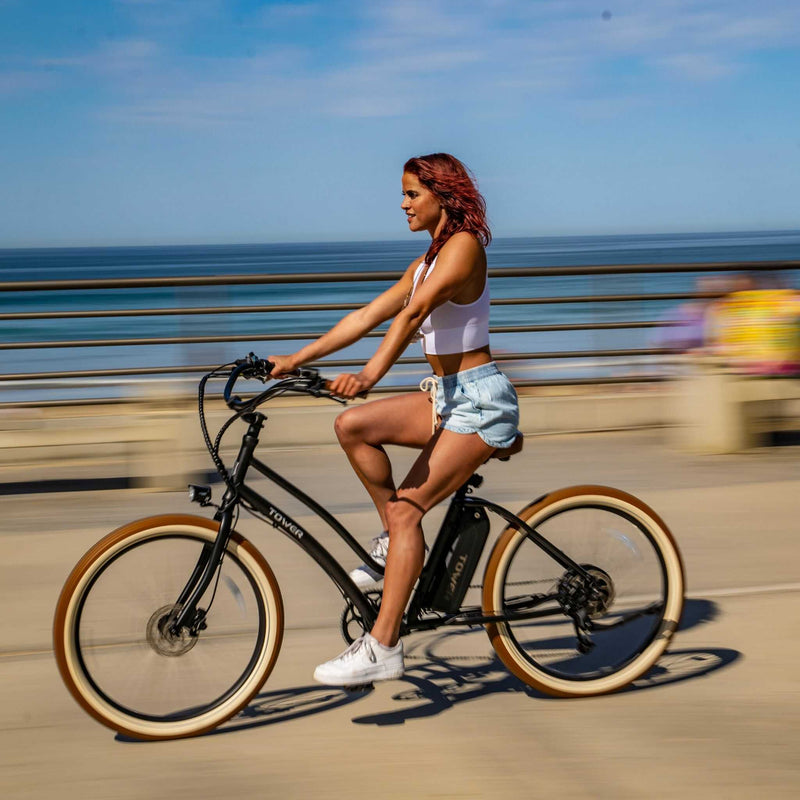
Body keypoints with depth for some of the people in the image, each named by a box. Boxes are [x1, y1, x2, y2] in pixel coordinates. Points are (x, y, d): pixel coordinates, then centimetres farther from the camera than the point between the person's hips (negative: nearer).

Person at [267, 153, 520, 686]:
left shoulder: (464, 246, -13)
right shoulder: (427, 262, 16)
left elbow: (413, 313, -28)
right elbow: (370, 315, 14)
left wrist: (370, 374, -40)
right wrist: (298, 359, 9)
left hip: (481, 401, -9)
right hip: (450, 398, 9)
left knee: (406, 508, -16)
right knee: (352, 426, -6)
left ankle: (382, 648, -14)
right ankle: (399, 543, 5)